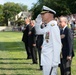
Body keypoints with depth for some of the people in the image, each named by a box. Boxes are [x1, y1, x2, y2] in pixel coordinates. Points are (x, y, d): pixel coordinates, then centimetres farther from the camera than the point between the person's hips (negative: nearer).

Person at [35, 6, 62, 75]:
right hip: (47, 60, 9)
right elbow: (38, 31, 26)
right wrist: (38, 21, 10)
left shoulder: (53, 27, -17)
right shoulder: (48, 27, 9)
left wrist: (55, 61, -22)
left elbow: (57, 45, -21)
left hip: (51, 61, -9)